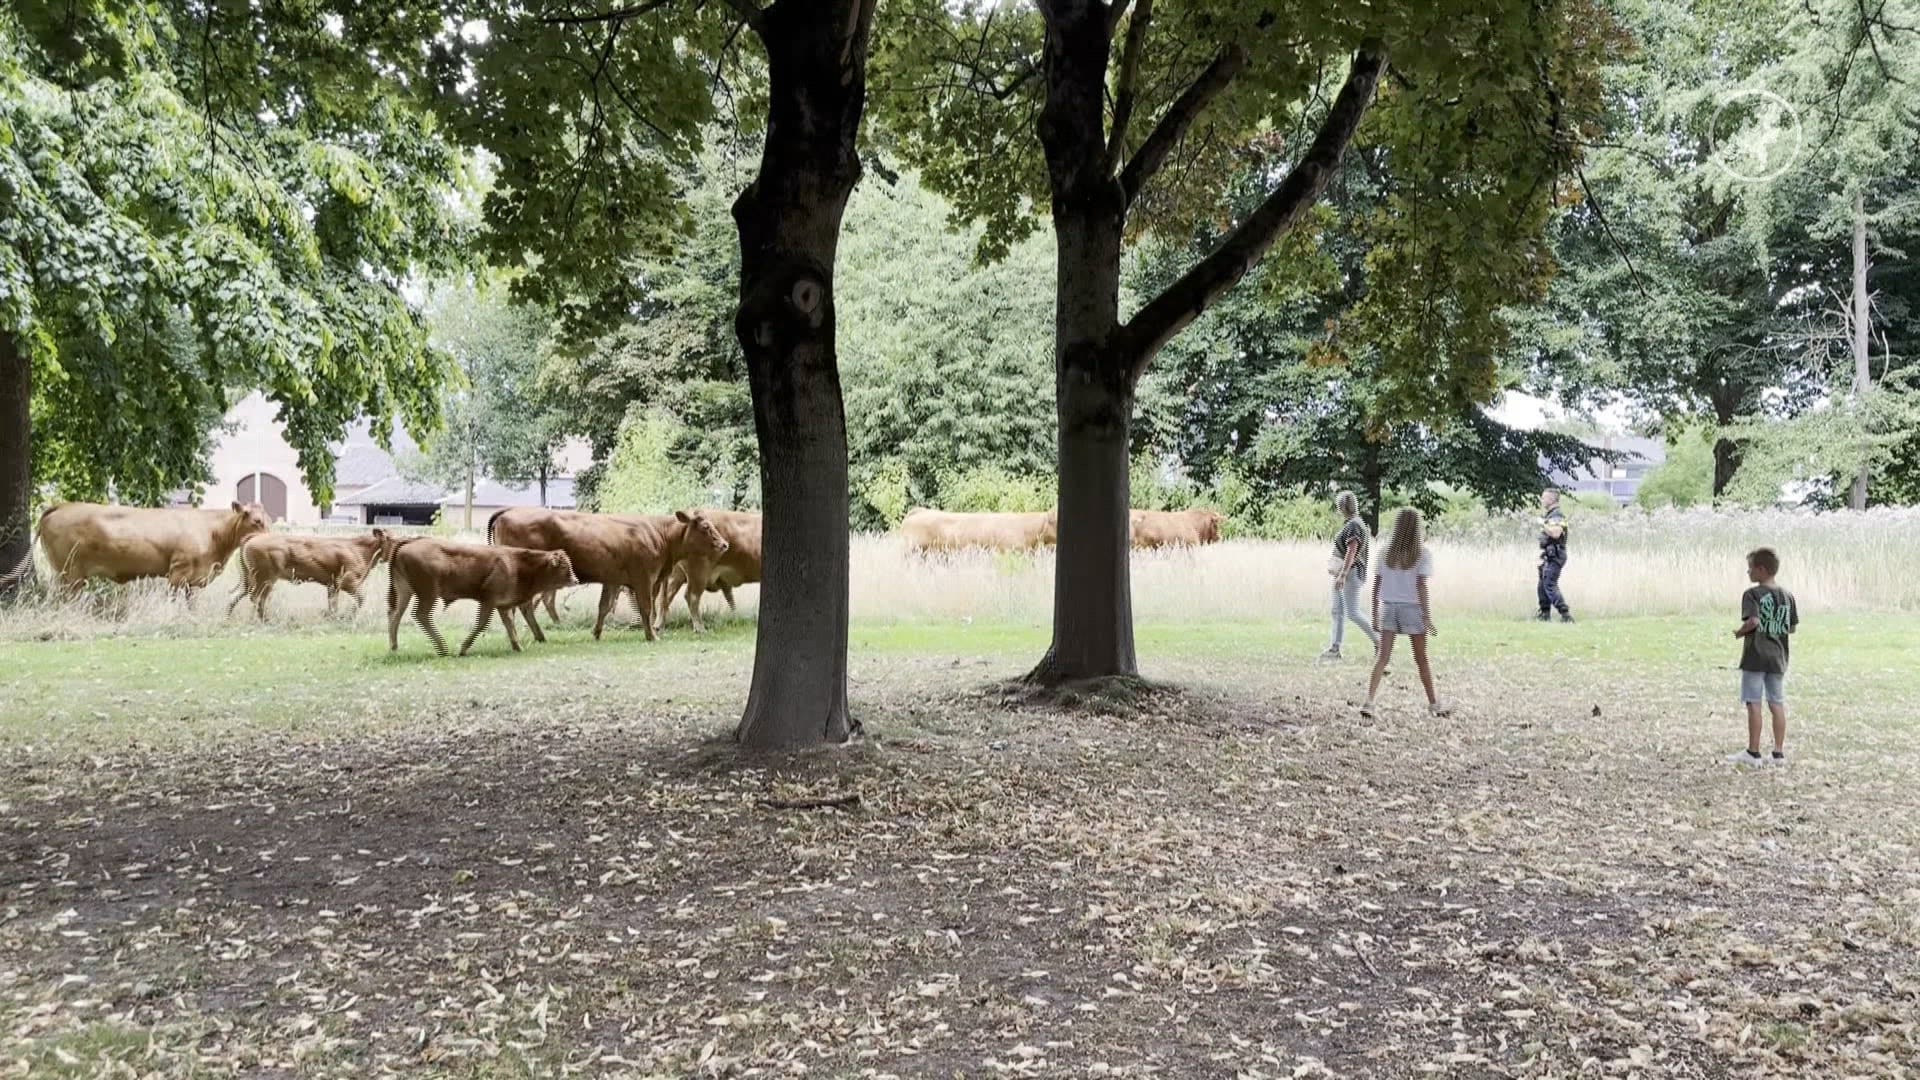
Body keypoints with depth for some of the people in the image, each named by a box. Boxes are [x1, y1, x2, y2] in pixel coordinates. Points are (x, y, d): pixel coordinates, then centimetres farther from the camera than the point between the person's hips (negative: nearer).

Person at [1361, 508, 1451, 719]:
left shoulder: (1386, 552, 4)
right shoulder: (1422, 554, -6)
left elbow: (1376, 585, 4)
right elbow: (1421, 585, -13)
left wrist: (1375, 615, 11)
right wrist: (1427, 617, -11)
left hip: (1388, 607, 3)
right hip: (1413, 608, -2)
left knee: (1382, 657, 0)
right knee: (1421, 659, 12)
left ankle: (1368, 702, -15)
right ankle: (1433, 703, 26)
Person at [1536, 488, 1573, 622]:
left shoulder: (1557, 516, -15)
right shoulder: (1548, 515, 16)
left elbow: (1555, 533, -30)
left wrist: (1543, 524, -21)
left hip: (1554, 557, -10)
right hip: (1547, 556, 10)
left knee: (1550, 585, -15)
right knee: (1543, 586, 16)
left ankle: (1565, 614, -18)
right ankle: (1545, 613, 25)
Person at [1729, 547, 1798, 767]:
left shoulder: (1752, 594, -12)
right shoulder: (1787, 596, 6)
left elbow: (1753, 620, -25)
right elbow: (1792, 628, 8)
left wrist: (1740, 632, -7)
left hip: (1755, 658, -6)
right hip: (1777, 659, 6)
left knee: (1754, 704, 0)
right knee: (1777, 704, 9)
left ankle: (1753, 753, 4)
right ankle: (1779, 753, 12)